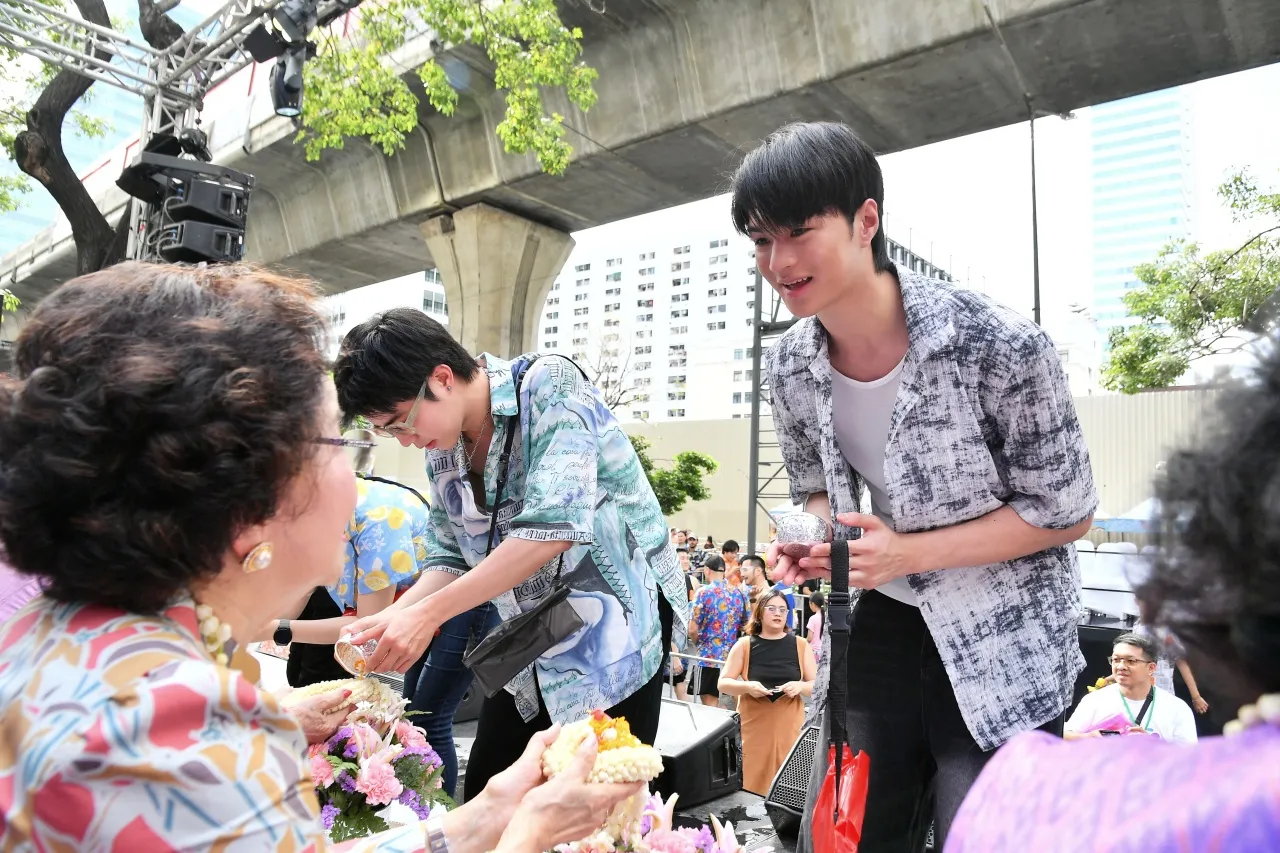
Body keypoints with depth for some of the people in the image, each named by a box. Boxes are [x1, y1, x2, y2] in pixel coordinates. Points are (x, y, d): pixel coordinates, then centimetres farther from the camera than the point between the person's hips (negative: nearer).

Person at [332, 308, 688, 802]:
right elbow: (450, 556, 8)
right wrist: (393, 618, -11)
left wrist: (428, 614, -28)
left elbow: (553, 524, -29)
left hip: (615, 628, -7)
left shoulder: (549, 385, -19)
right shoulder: (442, 447, 4)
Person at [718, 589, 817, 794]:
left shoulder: (800, 645, 4)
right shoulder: (744, 645, 0)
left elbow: (817, 685, 6)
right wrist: (747, 687, -19)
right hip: (753, 726, -1)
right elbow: (723, 684, 0)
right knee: (753, 782, -1)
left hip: (789, 726, 1)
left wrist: (800, 686, -15)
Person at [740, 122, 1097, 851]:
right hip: (880, 626, 5)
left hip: (1003, 640, -4)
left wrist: (909, 553, -24)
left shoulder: (998, 345, -24)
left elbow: (1065, 512, -15)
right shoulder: (791, 364, -6)